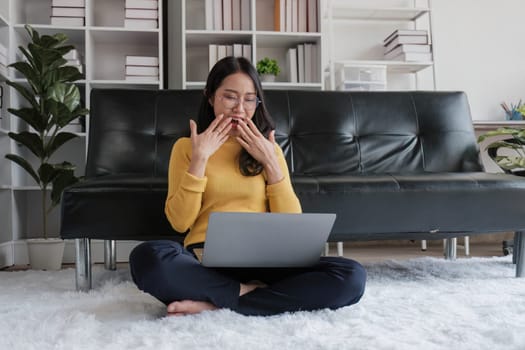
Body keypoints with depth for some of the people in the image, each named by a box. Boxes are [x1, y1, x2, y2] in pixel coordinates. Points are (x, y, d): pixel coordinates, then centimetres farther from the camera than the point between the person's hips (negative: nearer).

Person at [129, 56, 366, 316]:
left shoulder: (267, 149, 16)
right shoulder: (186, 146, 12)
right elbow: (180, 222, 0)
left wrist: (270, 162, 0)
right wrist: (199, 160, -5)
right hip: (206, 258, -2)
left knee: (351, 276, -25)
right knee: (148, 257, -36)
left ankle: (215, 304, -19)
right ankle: (247, 292, -15)